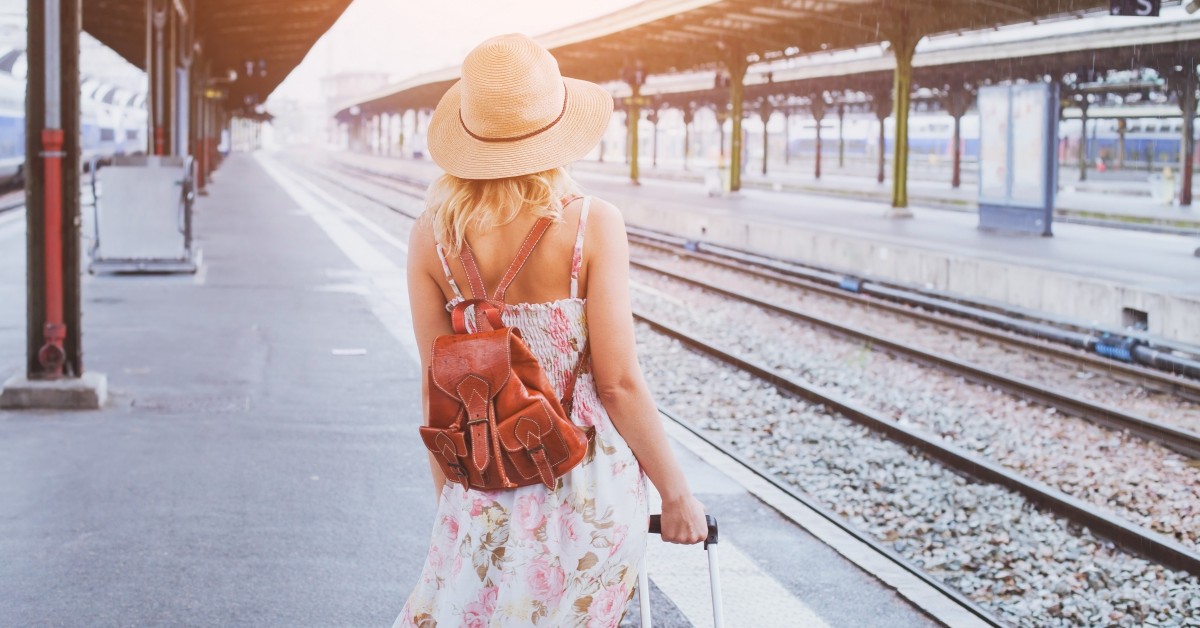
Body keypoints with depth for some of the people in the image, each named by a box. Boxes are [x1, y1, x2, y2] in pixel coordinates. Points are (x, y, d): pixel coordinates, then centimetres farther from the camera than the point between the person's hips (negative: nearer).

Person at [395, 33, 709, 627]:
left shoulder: (432, 236, -4)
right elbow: (618, 382, -12)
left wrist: (448, 502, 15)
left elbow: (438, 388, 2)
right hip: (589, 483, -2)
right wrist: (676, 493, -1)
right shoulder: (592, 224, -12)